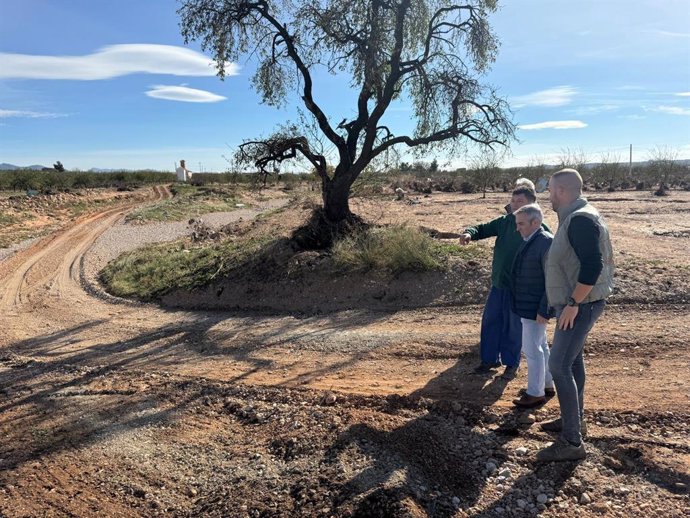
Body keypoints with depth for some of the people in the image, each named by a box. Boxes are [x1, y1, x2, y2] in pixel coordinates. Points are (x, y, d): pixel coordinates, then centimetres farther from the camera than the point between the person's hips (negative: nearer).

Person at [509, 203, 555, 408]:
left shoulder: (547, 243, -20)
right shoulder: (528, 241, 9)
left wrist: (544, 311, -21)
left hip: (535, 308, -9)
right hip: (527, 305, 9)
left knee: (532, 349, 0)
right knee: (540, 346, 19)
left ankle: (536, 393, 13)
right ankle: (547, 385, 34)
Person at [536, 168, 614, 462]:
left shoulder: (581, 219, -20)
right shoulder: (574, 217, 12)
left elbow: (593, 265, -28)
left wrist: (574, 303, -24)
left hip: (580, 305, -11)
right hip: (573, 303, 11)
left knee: (559, 366, -11)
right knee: (572, 359, 19)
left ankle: (571, 442, -3)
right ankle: (574, 420, 35)